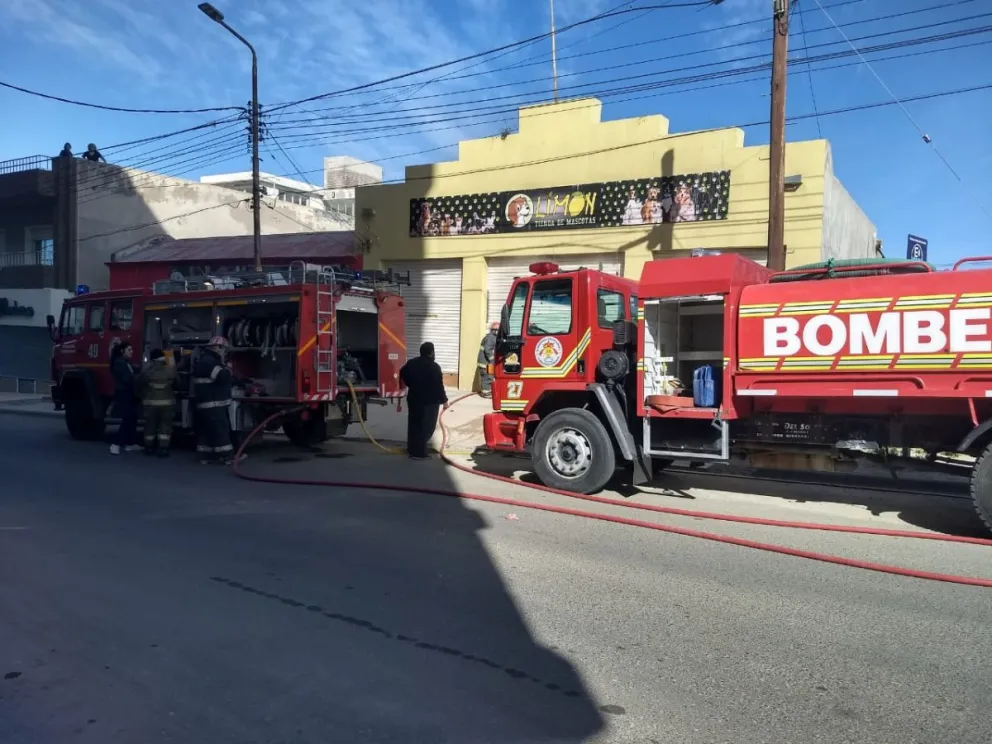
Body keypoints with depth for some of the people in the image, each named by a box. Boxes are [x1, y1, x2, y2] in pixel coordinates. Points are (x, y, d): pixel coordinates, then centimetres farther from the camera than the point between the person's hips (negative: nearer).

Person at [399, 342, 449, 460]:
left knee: (414, 424, 16)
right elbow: (438, 386, -17)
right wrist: (444, 400, -9)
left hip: (413, 398, 7)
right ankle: (419, 453, -1)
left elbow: (402, 373, 20)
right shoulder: (434, 367, -16)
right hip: (429, 401, -7)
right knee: (426, 427, -1)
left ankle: (411, 449, 25)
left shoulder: (411, 363, 5)